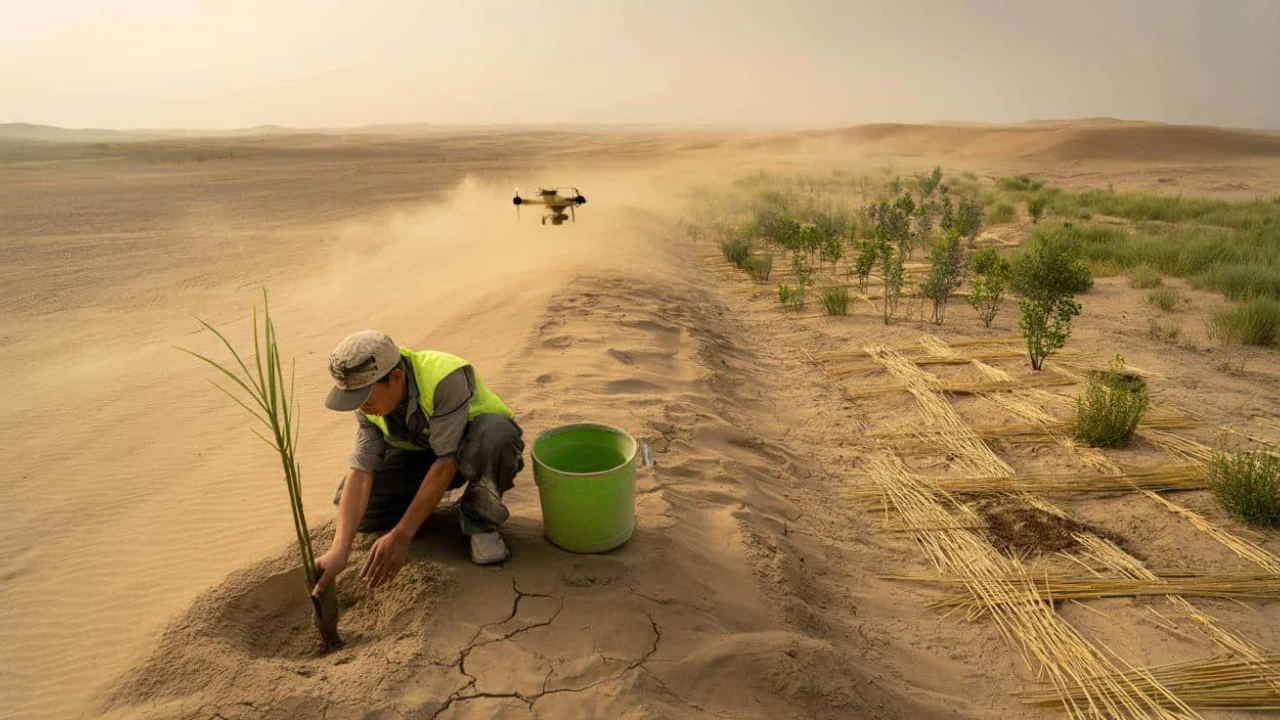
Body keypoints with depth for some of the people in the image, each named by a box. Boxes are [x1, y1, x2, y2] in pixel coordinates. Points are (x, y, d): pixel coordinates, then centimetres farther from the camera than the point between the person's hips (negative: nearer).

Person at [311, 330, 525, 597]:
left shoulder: (446, 377, -36)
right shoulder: (370, 401, -17)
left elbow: (447, 462, -34)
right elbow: (360, 470, -23)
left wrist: (402, 535, -35)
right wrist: (339, 550, -35)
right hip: (419, 453, 4)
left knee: (495, 431, -40)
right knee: (352, 502, -18)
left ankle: (479, 519, -14)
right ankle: (425, 502, 10)